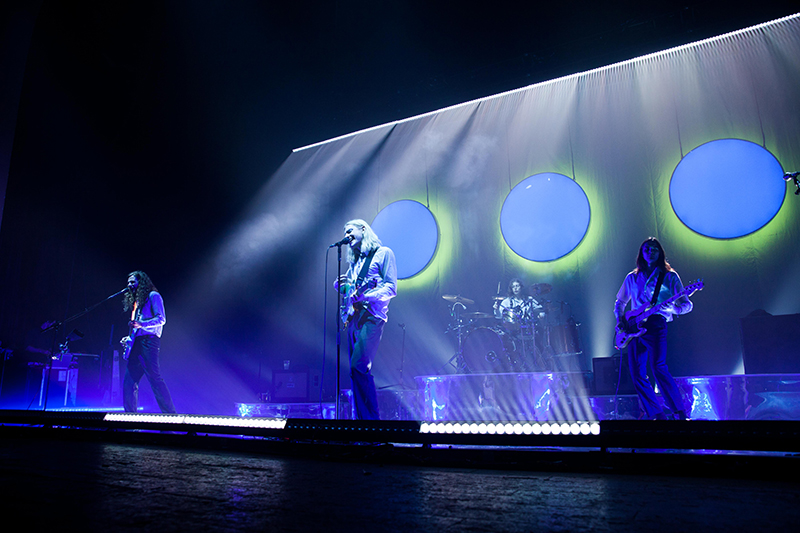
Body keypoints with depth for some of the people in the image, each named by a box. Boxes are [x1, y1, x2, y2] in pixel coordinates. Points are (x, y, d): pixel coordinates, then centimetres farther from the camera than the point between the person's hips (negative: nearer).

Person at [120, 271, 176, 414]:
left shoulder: (153, 296, 0)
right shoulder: (135, 301, 24)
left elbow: (161, 319, -11)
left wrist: (141, 324, -21)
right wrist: (129, 338, 14)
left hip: (148, 341, -9)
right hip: (136, 344, 9)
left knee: (155, 378, -15)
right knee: (129, 381, 6)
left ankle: (170, 415, -15)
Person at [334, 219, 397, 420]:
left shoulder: (383, 253, 2)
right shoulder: (355, 261, 24)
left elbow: (391, 288, -7)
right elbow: (345, 287, 29)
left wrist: (366, 296, -20)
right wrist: (340, 284, 5)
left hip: (371, 316, -8)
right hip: (354, 317, 8)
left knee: (358, 367, -20)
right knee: (358, 371, 5)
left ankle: (373, 418, -14)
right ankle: (363, 418, 11)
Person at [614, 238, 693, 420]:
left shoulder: (670, 276, 8)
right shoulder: (632, 278, 18)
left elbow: (687, 304, 6)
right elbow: (620, 302, 27)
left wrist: (670, 309, -16)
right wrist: (620, 319, 9)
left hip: (656, 325, -4)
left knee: (659, 367, -22)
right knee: (637, 374, -3)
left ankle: (680, 413, -16)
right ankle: (657, 415, 5)